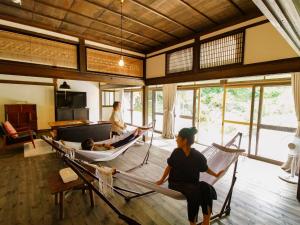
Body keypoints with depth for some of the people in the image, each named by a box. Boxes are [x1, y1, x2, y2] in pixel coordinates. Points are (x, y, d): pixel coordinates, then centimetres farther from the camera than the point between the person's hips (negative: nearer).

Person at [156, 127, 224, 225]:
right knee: (194, 192, -29)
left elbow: (205, 168, 10)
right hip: (176, 183, -1)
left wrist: (215, 175, 1)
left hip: (191, 183, 1)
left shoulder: (198, 156, -10)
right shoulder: (176, 152, -8)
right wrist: (162, 180, 4)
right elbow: (169, 167, 4)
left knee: (206, 187, -27)